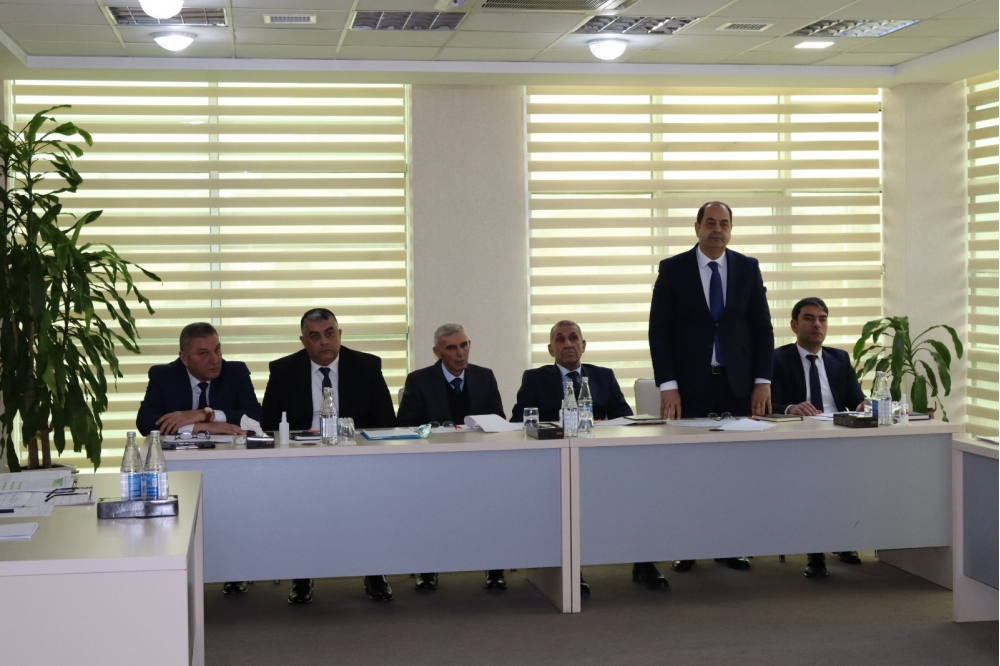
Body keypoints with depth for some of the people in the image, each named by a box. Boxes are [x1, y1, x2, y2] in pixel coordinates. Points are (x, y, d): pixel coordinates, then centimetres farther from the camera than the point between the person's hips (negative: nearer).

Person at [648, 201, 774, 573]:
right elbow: (659, 330, -2)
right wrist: (667, 385, -9)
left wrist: (762, 380, 0)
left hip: (738, 384, 2)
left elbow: (762, 327, 8)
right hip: (690, 385, -2)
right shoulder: (673, 269, 1)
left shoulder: (748, 268, 7)